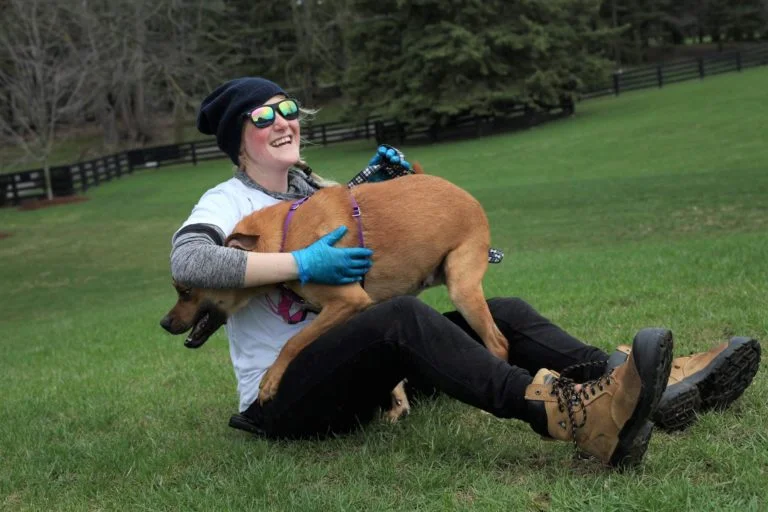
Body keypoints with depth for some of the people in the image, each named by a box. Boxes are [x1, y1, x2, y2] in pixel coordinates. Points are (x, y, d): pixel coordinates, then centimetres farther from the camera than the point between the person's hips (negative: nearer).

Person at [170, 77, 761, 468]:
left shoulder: (311, 185, 16)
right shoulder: (229, 201, -5)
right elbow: (187, 263, -25)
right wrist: (302, 264, -27)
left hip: (346, 375, 7)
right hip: (282, 398, -7)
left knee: (502, 312, -9)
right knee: (402, 317, -35)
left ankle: (657, 387, -25)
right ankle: (570, 416, -52)